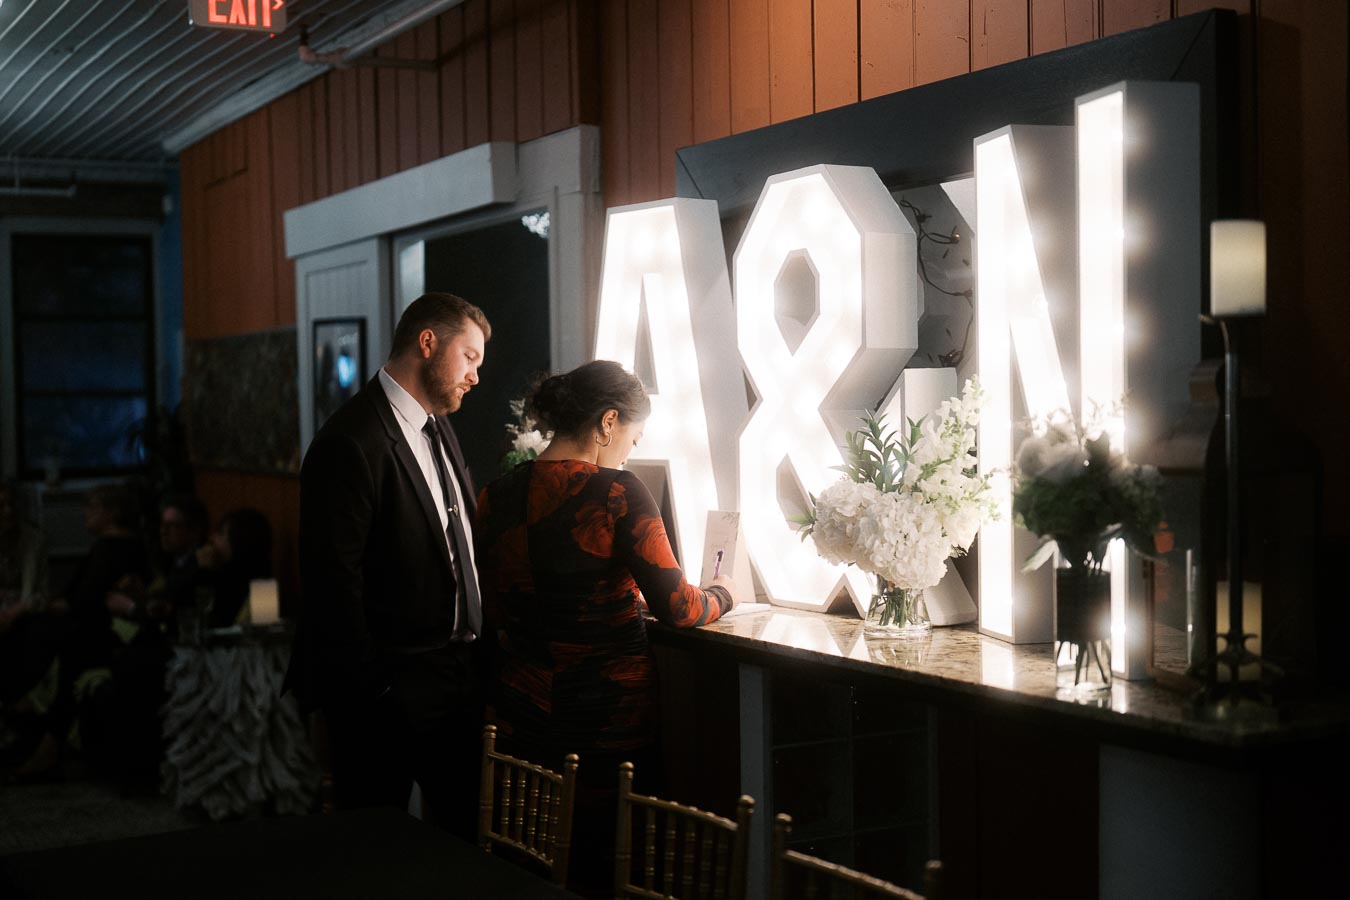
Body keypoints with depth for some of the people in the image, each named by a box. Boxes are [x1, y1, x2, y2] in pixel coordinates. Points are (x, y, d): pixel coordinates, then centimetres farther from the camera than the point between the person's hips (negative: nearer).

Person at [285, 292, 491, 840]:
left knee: (467, 831, 15)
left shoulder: (439, 430, 12)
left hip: (455, 683, 8)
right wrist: (371, 689, -18)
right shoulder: (350, 443, -17)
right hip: (387, 694, -8)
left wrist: (475, 656, 8)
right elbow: (333, 583, -20)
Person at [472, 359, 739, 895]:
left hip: (521, 708, 5)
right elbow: (676, 608, -15)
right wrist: (721, 595, 7)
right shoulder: (619, 494, -15)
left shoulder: (498, 496, 0)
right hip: (609, 708, -4)